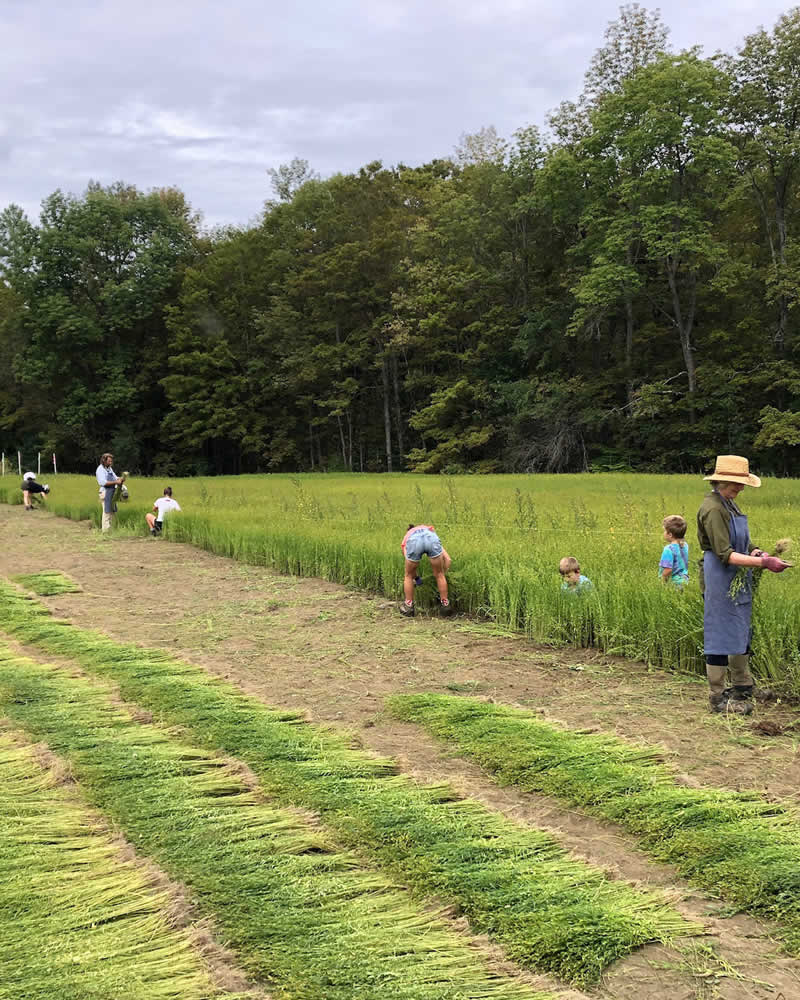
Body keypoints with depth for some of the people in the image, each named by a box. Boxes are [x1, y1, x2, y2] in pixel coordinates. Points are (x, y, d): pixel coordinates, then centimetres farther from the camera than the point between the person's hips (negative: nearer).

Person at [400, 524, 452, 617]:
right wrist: (442, 574, 49)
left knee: (409, 575, 26)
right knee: (439, 574, 23)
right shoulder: (429, 530, 45)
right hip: (431, 539, 1)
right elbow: (448, 559, 37)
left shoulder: (406, 538, 42)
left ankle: (408, 606, 33)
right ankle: (445, 604, 31)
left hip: (413, 542, -1)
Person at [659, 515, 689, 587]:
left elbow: (668, 570, -23)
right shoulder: (685, 546, 6)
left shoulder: (669, 549, -19)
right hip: (684, 581, 9)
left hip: (674, 582, -9)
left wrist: (662, 581, -12)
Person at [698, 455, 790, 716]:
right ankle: (718, 697, 7)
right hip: (720, 579, -10)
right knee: (721, 635, -2)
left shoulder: (728, 504, 12)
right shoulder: (713, 508, -18)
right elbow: (724, 554, -24)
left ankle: (742, 687, 31)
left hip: (737, 578, 10)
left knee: (741, 632, 17)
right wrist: (762, 562, -28)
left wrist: (757, 552, -3)